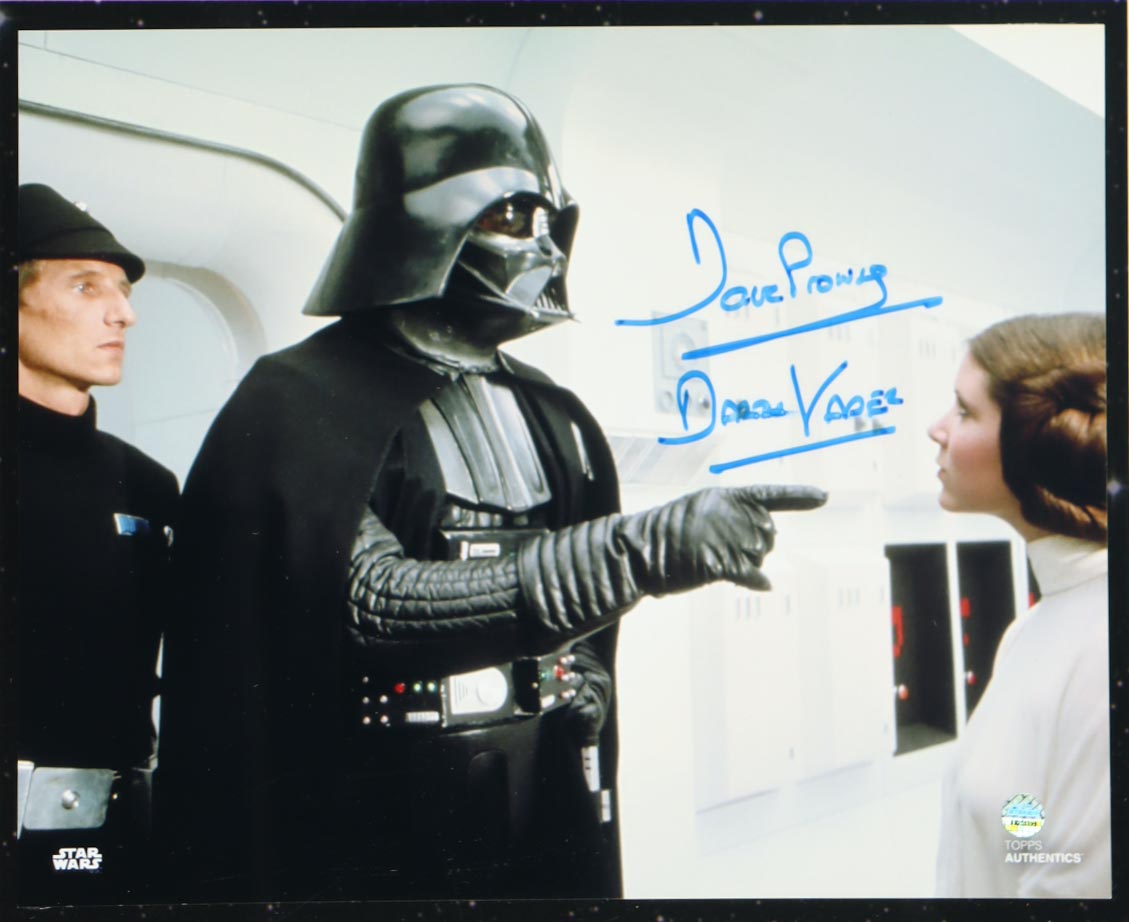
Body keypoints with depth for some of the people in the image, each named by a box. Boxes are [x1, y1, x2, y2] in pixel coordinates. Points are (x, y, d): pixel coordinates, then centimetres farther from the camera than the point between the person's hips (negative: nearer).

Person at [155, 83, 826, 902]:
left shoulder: (557, 421, 9)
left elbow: (588, 648, 13)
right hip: (377, 860, -5)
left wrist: (599, 867, 14)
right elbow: (373, 603, -26)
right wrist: (645, 549, -31)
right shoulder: (303, 406, -11)